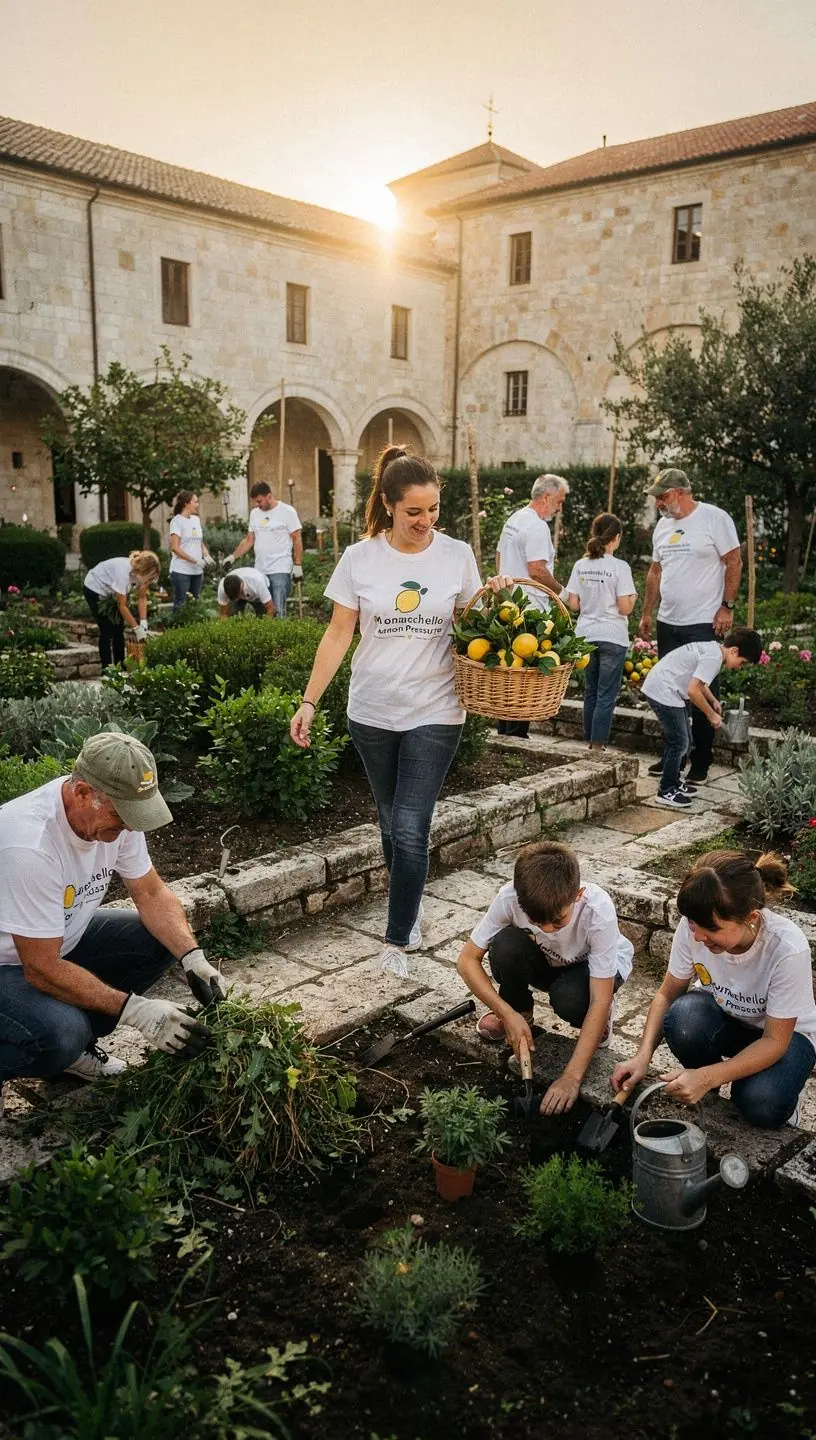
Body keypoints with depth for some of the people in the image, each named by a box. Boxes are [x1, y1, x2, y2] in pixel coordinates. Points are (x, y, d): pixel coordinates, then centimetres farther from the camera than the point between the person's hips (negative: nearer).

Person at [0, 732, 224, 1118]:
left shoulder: (116, 813, -14)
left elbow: (151, 893, -3)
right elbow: (42, 970, -31)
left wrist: (192, 957, -19)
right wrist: (136, 1010, -31)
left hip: (60, 941, 8)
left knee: (161, 939, -6)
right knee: (61, 1034, -33)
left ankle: (72, 1042, 8)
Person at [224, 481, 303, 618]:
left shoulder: (287, 511, -4)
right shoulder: (254, 513, 13)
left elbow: (297, 539, -4)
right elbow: (249, 540, 17)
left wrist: (297, 565, -9)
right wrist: (233, 557, 6)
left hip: (281, 571, -6)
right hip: (259, 571, 6)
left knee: (278, 611, -13)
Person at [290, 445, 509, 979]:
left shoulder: (457, 555, -2)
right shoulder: (360, 558, -2)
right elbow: (338, 635, 2)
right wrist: (309, 702, -2)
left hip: (435, 713, -2)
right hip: (372, 711, 2)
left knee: (411, 829, -7)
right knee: (392, 823, 14)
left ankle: (398, 940, 8)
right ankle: (411, 908, 37)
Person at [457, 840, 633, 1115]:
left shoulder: (598, 910, -38)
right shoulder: (510, 897, -33)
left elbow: (600, 1001, -35)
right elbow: (467, 960, -22)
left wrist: (572, 1076, -39)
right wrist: (509, 1015, -33)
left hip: (594, 967, -2)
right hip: (544, 962, 2)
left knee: (569, 999, -36)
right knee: (505, 945, -31)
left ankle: (595, 1022, 0)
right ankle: (520, 1012, -2)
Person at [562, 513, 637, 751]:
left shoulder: (580, 565, 1)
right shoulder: (620, 567, -11)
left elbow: (573, 604, 2)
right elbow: (625, 608, -12)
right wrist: (633, 598, 8)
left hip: (585, 635, 5)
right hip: (612, 638, -5)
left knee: (590, 692, 15)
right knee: (606, 695, 1)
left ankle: (590, 742, 22)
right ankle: (597, 746, 1)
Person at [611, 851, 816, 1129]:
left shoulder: (788, 949, -35)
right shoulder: (694, 926, -26)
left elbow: (775, 1040, -26)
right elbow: (667, 994, -11)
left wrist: (707, 1077, -37)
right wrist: (643, 1057, -25)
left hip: (784, 1034, -3)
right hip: (722, 1020, 3)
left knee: (761, 1106, -33)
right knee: (683, 1016, -33)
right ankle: (704, 1092, -2)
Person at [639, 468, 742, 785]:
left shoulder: (715, 518, -7)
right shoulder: (663, 524, 13)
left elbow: (734, 562, -8)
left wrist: (727, 607, -13)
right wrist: (647, 613, 16)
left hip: (704, 624, -7)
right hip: (668, 624, 7)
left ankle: (701, 763, 6)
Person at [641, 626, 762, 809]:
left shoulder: (713, 648, 12)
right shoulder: (713, 657, -19)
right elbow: (693, 690, -25)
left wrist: (713, 701, 14)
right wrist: (711, 714, -12)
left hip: (660, 688, 10)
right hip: (663, 692, -10)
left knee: (684, 741, 16)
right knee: (680, 743, -5)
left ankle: (673, 782, 29)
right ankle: (666, 792, 4)